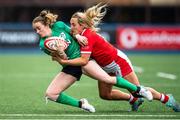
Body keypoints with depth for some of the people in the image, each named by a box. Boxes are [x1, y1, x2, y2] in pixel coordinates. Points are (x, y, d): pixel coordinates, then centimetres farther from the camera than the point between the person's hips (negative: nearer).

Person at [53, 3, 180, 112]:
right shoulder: (81, 35, -2)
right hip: (107, 67, 9)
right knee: (105, 94, 5)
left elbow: (83, 60, -34)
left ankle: (167, 98, 18)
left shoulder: (88, 36, -28)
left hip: (118, 62, -9)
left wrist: (64, 62, -34)